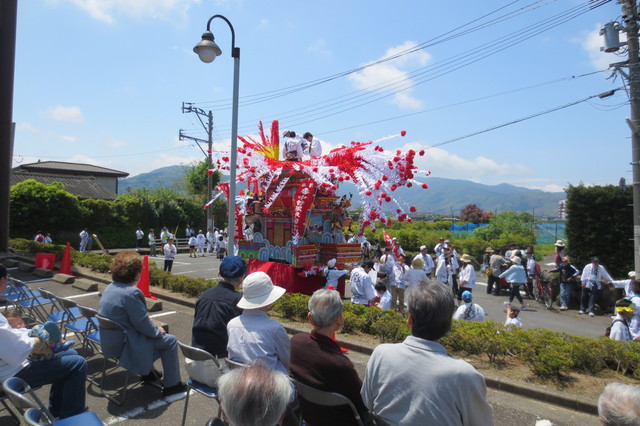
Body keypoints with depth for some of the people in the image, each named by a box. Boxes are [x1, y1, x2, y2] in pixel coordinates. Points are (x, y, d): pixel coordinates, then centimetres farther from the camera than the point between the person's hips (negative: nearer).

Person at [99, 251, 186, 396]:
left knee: (155, 333, 28)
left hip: (108, 342, 9)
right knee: (170, 340, 1)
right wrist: (158, 331, -3)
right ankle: (172, 385, 10)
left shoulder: (109, 288, 2)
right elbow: (143, 325, -22)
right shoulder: (131, 293, -26)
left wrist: (154, 328, 10)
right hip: (124, 346, -9)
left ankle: (147, 371, 39)